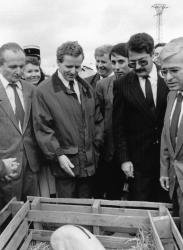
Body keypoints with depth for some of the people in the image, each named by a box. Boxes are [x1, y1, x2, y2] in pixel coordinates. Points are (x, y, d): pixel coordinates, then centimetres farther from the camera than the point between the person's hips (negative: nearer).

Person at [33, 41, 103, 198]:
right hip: (65, 162, -5)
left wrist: (97, 144, 7)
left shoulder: (87, 88, 10)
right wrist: (58, 154, -15)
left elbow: (97, 119, 14)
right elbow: (42, 128, -10)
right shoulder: (44, 91, -9)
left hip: (90, 161, 5)